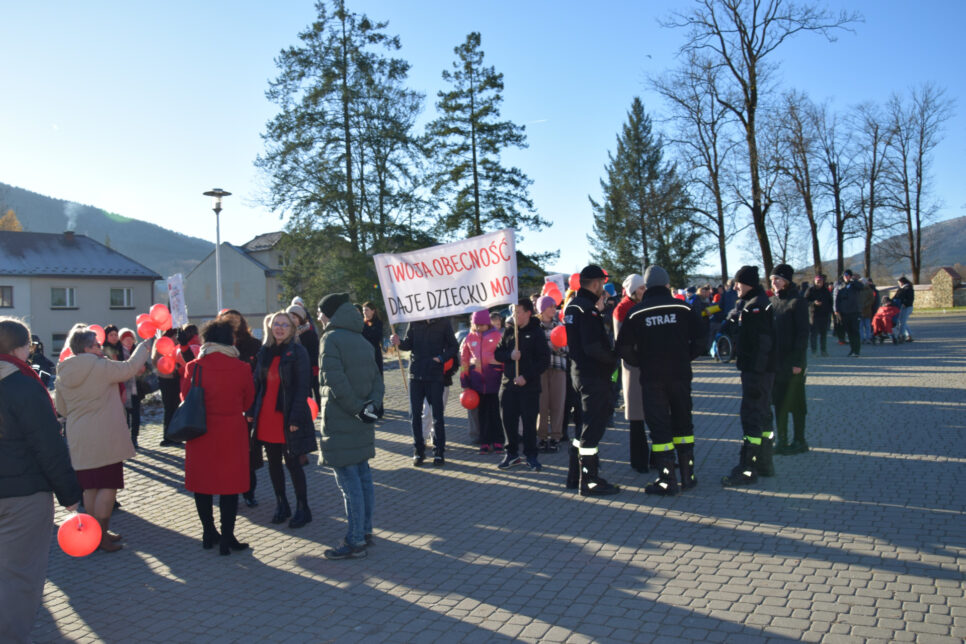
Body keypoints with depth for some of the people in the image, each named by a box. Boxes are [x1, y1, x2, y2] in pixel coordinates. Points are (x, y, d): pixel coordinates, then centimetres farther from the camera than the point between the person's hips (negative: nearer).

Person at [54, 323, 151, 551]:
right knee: (108, 486, 0)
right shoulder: (100, 367, -14)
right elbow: (130, 367, -1)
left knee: (90, 487, 14)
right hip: (105, 438, -7)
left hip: (79, 440, 7)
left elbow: (63, 410, 14)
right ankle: (101, 536, 0)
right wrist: (146, 346, 14)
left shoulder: (63, 374, 5)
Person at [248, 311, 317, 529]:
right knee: (273, 462, 12)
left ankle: (302, 509, 12)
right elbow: (257, 383, 13)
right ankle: (281, 505, 26)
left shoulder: (297, 352, -8)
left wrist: (295, 418, -18)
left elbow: (302, 387, -12)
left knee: (293, 464, -1)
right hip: (266, 417, 6)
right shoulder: (264, 352, 9)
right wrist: (252, 412, 5)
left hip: (287, 418, -6)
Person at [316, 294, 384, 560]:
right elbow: (376, 378, 8)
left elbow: (335, 380, -22)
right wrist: (372, 404, -5)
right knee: (363, 474, 15)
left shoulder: (331, 338, -11)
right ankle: (365, 531, 26)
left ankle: (354, 542, 1)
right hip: (361, 422, 8)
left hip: (339, 421, -8)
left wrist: (357, 408, -18)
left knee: (348, 480, -4)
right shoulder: (362, 339, 14)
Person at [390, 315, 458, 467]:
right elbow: (409, 344, 6)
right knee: (415, 414, 5)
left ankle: (439, 452, 12)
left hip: (435, 376, -2)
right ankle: (418, 451, 16)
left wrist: (441, 358, -11)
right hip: (416, 375, 2)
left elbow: (454, 346, 4)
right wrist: (399, 343, -14)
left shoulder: (443, 324, -1)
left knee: (437, 414, 3)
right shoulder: (415, 323, 5)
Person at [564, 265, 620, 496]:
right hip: (593, 375, -10)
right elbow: (593, 347, -26)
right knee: (593, 427, -3)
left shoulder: (572, 306, 12)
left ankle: (575, 474, 27)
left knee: (586, 424, 19)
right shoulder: (587, 309, -19)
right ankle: (589, 481, 4)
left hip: (579, 371, 10)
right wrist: (613, 358, -10)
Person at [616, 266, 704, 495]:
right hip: (680, 374, 2)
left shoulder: (635, 312, -3)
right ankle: (687, 475, 22)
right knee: (683, 423, 16)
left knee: (659, 427, 4)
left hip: (651, 378, -2)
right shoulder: (684, 308, 0)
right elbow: (700, 339, -1)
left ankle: (667, 480, 5)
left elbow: (624, 348, -5)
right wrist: (685, 358, 11)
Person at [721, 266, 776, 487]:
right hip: (753, 369, 11)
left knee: (751, 418, -8)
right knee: (762, 414, 17)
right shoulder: (747, 304, 14)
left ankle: (747, 469, -5)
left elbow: (763, 343, -22)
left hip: (758, 371, -11)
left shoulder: (757, 305, -18)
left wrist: (755, 376, -24)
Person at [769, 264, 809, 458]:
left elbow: (803, 333, -12)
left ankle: (799, 441, 14)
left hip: (792, 362, -6)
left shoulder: (797, 302, -10)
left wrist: (798, 361, -16)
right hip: (775, 361, 6)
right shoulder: (773, 301, 10)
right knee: (779, 401, 10)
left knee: (795, 402, 2)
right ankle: (781, 441, 18)